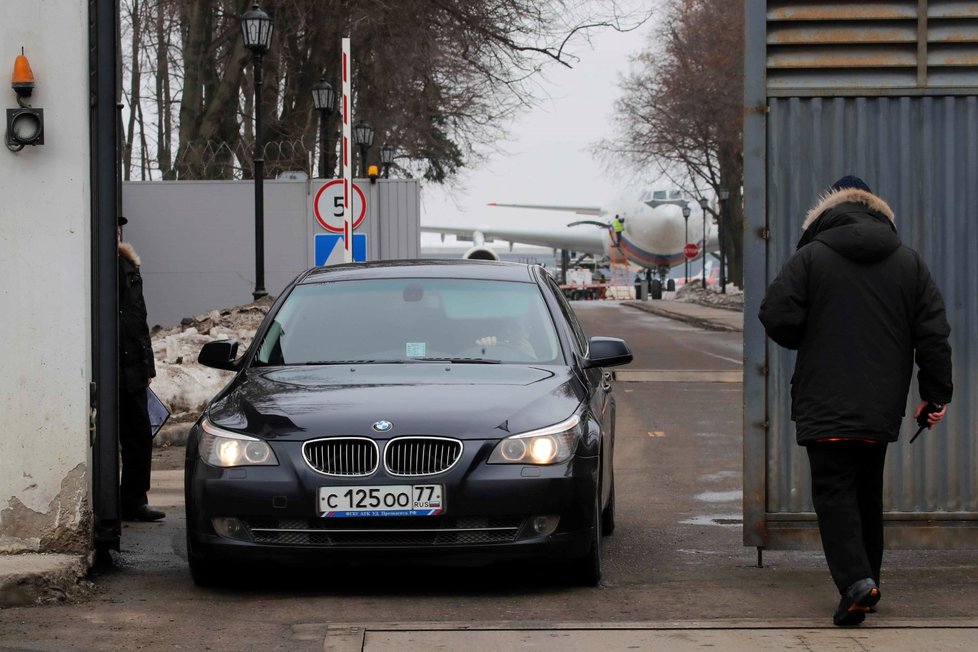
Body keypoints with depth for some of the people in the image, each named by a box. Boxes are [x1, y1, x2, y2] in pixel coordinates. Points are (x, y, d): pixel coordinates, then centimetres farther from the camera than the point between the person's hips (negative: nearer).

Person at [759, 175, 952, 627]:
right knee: (868, 492, 17)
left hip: (826, 403, -4)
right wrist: (935, 394, 9)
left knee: (834, 491, -3)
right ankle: (867, 580, 22)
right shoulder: (909, 262, 7)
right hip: (883, 407, 4)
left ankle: (855, 579, -21)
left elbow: (777, 318, -10)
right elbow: (933, 334, 4)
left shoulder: (811, 257, -5)